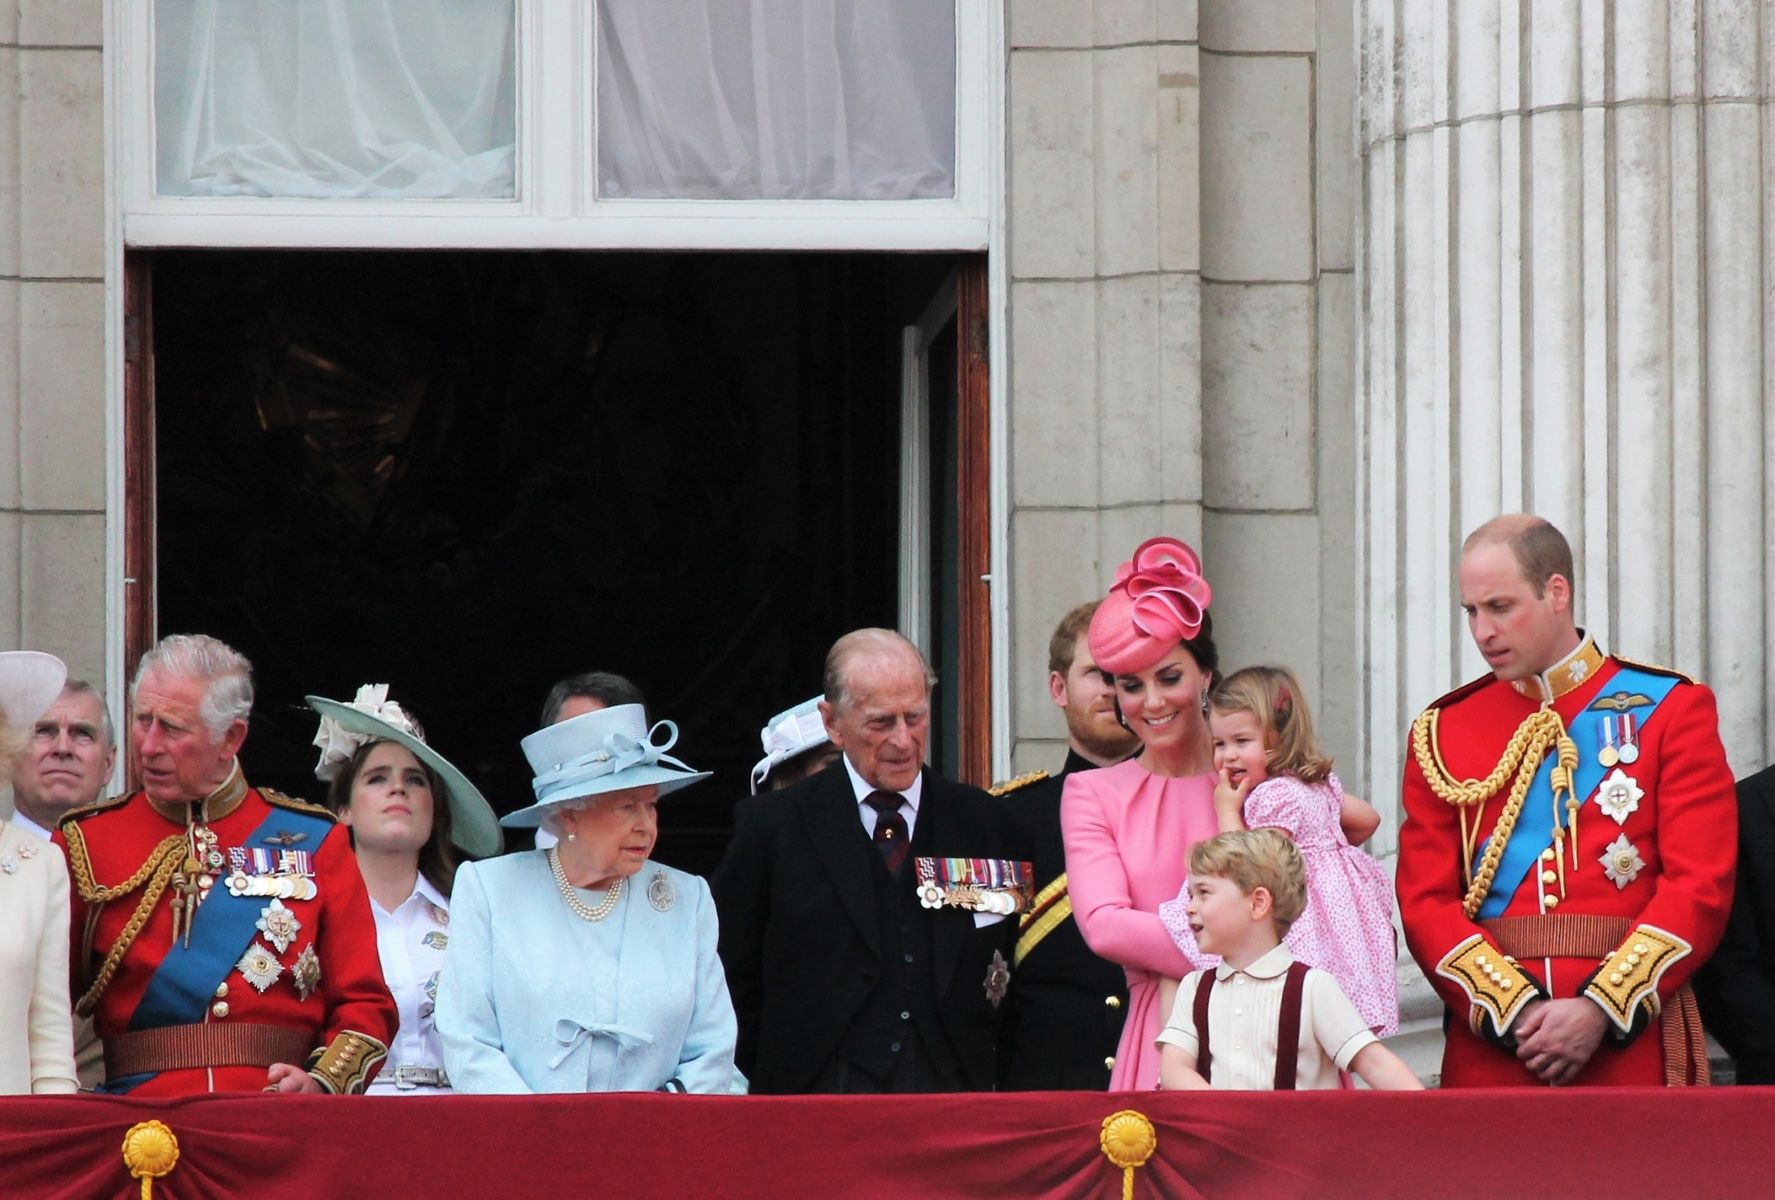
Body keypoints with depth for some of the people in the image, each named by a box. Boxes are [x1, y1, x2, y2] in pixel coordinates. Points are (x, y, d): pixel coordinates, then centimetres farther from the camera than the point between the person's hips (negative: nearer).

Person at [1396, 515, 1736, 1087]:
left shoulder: (1670, 709, 4)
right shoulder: (1443, 732, 11)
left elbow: (1701, 886, -3)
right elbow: (1425, 900, 4)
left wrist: (1601, 1010, -13)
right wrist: (1514, 1010, -11)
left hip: (1632, 1037, -2)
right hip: (1489, 1048, 2)